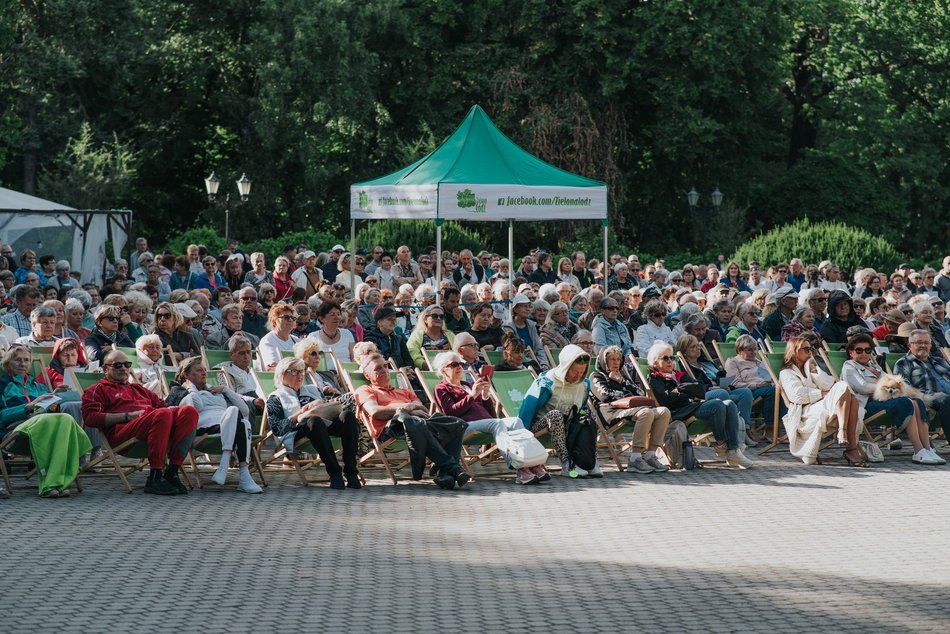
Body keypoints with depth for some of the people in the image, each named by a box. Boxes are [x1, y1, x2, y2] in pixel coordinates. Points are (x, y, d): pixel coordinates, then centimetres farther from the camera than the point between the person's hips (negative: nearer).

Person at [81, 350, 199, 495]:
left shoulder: (139, 389, 40)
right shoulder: (98, 390, 21)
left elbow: (163, 405, 37)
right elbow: (90, 418, 3)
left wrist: (170, 408, 10)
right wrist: (128, 416, -6)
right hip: (121, 431, -6)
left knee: (189, 411, -22)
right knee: (163, 415, -36)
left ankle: (172, 473, -28)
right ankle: (154, 479, -35)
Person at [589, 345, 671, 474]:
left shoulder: (621, 376, 36)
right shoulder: (596, 376, 18)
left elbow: (640, 393, 20)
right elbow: (605, 395, -3)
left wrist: (622, 381, 11)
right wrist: (625, 396, 4)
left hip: (631, 408, 7)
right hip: (611, 411, -7)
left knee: (664, 412, -19)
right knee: (646, 412, -36)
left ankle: (650, 455, -27)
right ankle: (635, 459, -42)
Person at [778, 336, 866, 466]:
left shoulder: (811, 369, 34)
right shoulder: (786, 373, 14)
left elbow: (829, 386, 14)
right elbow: (798, 395, -6)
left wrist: (814, 369, 6)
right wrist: (823, 394, -6)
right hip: (806, 414, -6)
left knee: (852, 399, -26)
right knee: (843, 387, -27)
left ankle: (852, 447, -40)